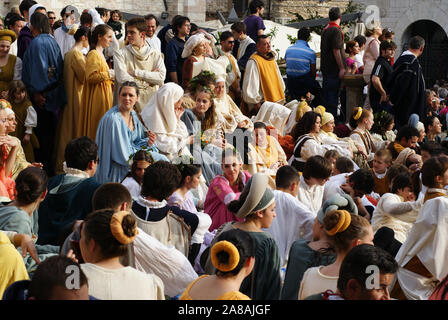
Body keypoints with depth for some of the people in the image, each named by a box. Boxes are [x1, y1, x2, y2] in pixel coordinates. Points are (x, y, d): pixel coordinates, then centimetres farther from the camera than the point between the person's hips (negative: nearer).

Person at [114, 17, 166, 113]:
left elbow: (161, 78, -5)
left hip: (150, 101, 1)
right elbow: (122, 78, -9)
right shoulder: (121, 54, 5)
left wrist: (136, 73, -8)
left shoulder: (155, 54, 9)